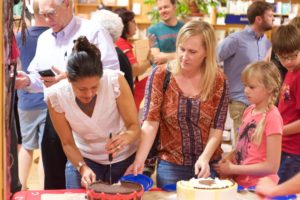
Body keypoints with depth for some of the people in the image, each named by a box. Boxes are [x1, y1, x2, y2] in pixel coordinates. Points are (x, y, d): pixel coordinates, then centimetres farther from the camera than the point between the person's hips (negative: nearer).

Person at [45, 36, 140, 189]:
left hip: (122, 158, 0)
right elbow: (68, 143, -11)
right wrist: (83, 168, -27)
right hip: (83, 158, 1)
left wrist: (126, 137, -40)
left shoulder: (115, 81, -27)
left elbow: (134, 126, -19)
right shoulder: (56, 96, -22)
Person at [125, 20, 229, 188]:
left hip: (209, 165, 1)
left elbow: (217, 129, -7)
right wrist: (139, 160, -24)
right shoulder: (161, 75, -8)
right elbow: (151, 123, -13)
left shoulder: (218, 81, -6)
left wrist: (204, 158, -23)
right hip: (170, 166, 0)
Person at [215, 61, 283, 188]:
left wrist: (233, 169, -13)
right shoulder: (249, 111, 4)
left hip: (259, 187, -6)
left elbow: (272, 166, -17)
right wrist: (229, 158, -5)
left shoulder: (272, 117, -16)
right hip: (240, 182, 6)